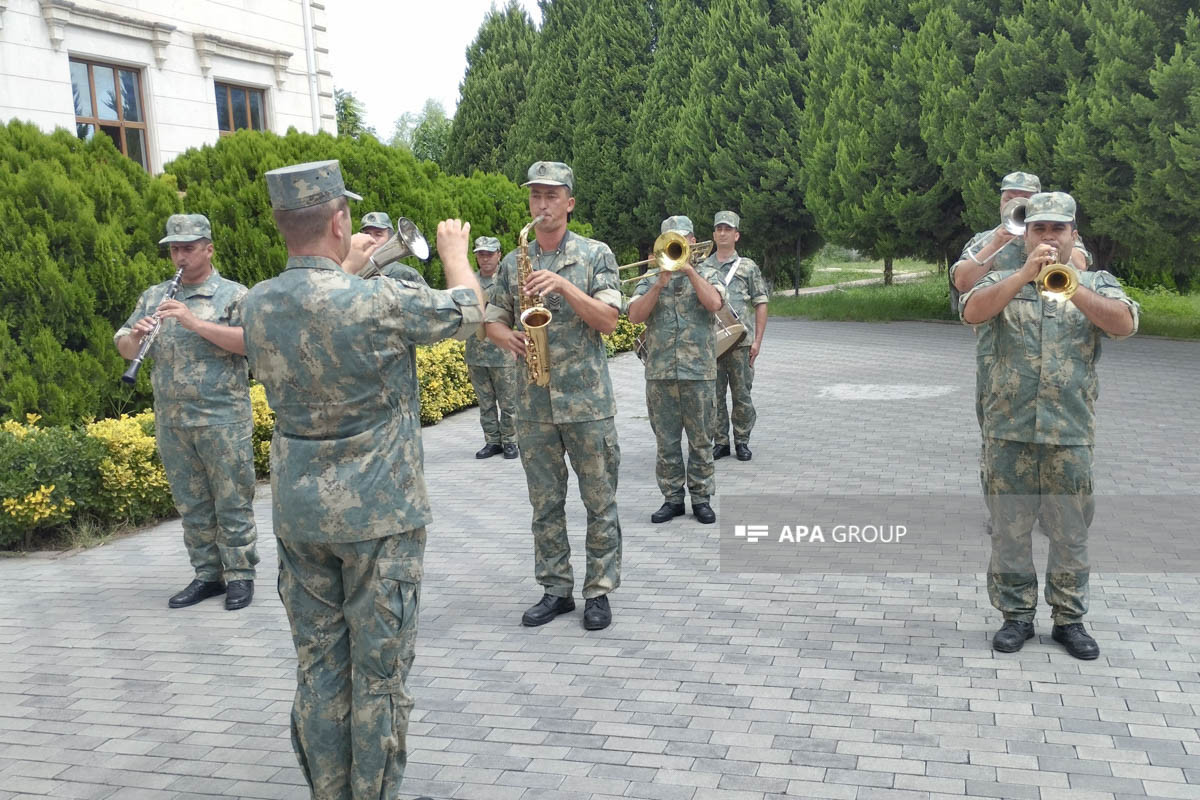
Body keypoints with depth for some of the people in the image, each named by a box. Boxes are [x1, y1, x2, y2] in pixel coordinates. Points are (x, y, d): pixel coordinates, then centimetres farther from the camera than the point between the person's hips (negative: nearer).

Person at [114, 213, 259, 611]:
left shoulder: (233, 294, -2)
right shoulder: (154, 296, 13)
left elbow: (250, 341, -16)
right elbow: (124, 347, 12)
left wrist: (195, 322, -22)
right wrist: (136, 335, -11)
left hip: (223, 418, -5)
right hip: (171, 421, 5)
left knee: (232, 501, 1)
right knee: (191, 503, 11)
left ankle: (240, 575, 11)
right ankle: (208, 575, 21)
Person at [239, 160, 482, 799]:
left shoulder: (257, 306, -2)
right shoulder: (378, 302, -20)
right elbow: (467, 310, -2)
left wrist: (346, 270, 28)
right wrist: (454, 251, 16)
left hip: (298, 511, 6)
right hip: (379, 512, -5)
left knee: (318, 663, 14)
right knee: (379, 667, 6)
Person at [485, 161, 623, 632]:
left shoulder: (595, 254, -1)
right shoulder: (512, 263, 10)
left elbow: (609, 321, -9)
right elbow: (491, 320, 14)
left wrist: (564, 286, -20)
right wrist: (506, 336, -9)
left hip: (587, 402, -3)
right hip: (533, 404, 4)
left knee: (599, 502, 4)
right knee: (545, 504, 11)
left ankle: (599, 591, 17)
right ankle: (556, 590, 22)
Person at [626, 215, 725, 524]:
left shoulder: (707, 275, 8)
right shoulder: (650, 280, 11)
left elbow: (714, 302, -14)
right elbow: (635, 315, -4)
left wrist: (688, 269, -11)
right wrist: (660, 284, -12)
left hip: (699, 372, -1)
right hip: (659, 372, 1)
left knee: (701, 440, 4)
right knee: (666, 441, 6)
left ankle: (701, 497, 14)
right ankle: (672, 498, 16)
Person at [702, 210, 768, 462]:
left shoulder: (748, 267, 5)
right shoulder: (702, 268, 11)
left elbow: (761, 305, 3)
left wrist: (757, 340, -5)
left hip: (740, 341, -2)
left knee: (741, 394, 2)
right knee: (714, 394, 5)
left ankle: (742, 441, 13)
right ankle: (720, 441, 15)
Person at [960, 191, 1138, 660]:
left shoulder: (1096, 284, 8)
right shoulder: (1003, 283, 7)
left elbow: (1124, 324, -12)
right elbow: (972, 312, -15)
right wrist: (1025, 275, -26)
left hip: (1071, 432, 0)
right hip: (1009, 431, 0)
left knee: (1071, 531, 7)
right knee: (1010, 528, 6)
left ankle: (1069, 618, 21)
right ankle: (1016, 615, 19)